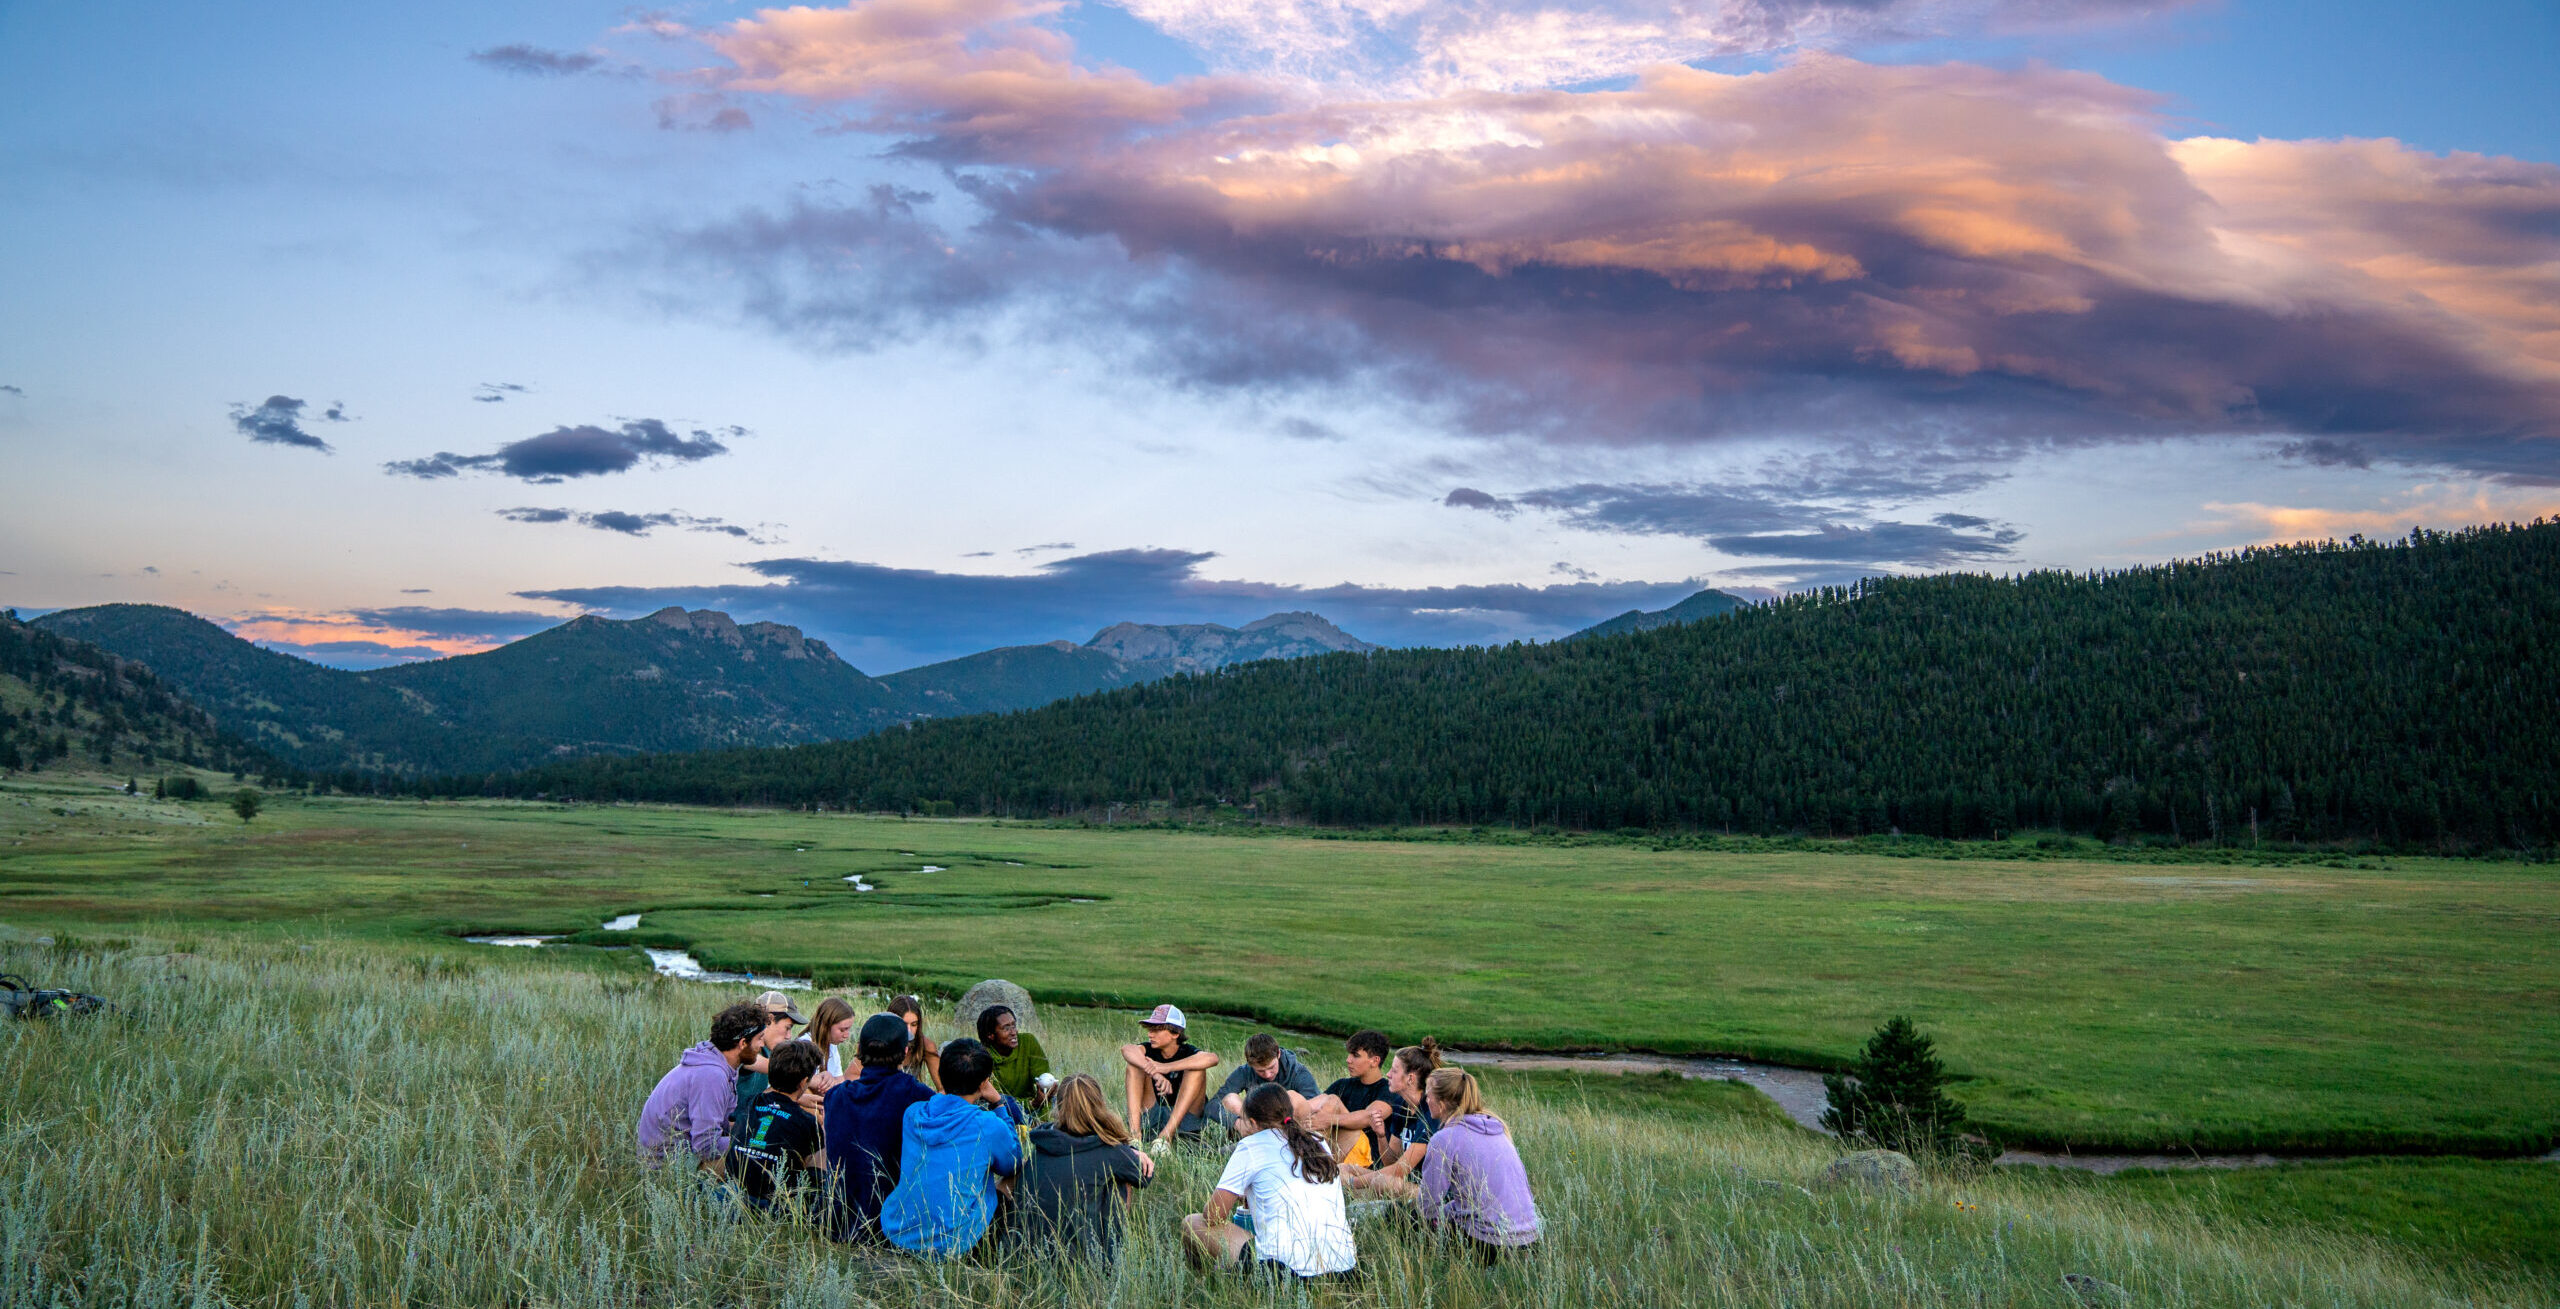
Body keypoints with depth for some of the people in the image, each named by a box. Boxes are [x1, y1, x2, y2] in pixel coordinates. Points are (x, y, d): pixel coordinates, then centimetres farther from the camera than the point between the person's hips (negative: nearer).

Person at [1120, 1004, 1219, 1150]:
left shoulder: (1187, 1052, -9)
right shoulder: (1150, 1049, -2)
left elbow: (1212, 1059, -34)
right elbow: (1127, 1050, -27)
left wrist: (1167, 1068, -41)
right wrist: (1155, 1074, -45)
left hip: (1183, 1118, -2)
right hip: (1152, 1116, 2)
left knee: (1196, 1070, -23)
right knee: (1135, 1065, -13)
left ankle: (1166, 1136, -33)